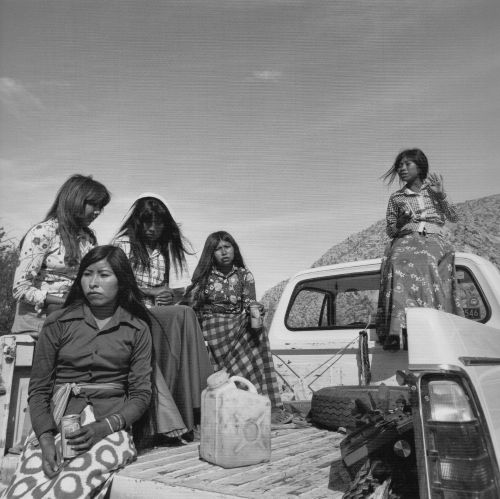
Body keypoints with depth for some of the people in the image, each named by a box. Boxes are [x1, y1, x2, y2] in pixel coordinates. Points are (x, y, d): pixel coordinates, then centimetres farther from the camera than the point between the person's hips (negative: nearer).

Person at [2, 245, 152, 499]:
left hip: (111, 426, -1)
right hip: (56, 421, 1)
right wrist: (46, 437, -10)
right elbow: (38, 389, 6)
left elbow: (140, 394, 4)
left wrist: (104, 426, -13)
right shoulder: (57, 323, 6)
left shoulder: (137, 328, 6)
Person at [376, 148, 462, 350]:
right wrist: (400, 223, 0)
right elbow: (390, 231, 21)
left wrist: (440, 194, 5)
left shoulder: (433, 188, 23)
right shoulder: (396, 198, 22)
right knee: (398, 263, -38)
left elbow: (454, 217, 17)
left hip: (433, 239, 0)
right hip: (405, 239, 0)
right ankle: (397, 327, -51)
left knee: (425, 262, -39)